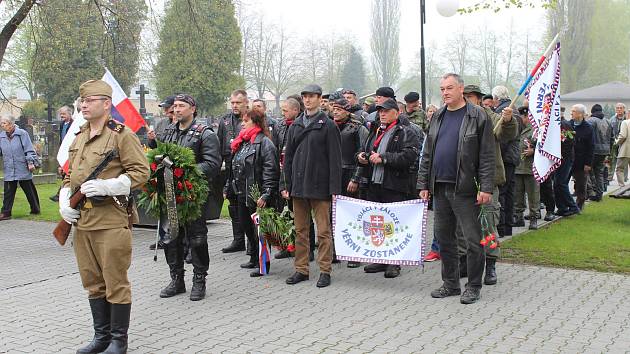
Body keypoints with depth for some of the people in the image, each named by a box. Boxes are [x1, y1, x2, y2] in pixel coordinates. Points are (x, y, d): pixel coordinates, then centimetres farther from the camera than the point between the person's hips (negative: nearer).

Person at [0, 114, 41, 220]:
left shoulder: (22, 134, -6)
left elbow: (29, 149, -5)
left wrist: (30, 162, -9)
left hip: (23, 169, -4)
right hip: (9, 170, 4)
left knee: (29, 190, 7)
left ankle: (35, 209, 20)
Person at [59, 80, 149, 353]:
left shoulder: (122, 135, -7)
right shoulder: (79, 138, 15)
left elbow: (141, 172, -12)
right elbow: (69, 175, 23)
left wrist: (105, 186, -21)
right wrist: (64, 203, 6)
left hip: (111, 221, -7)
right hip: (81, 220, 8)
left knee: (115, 282, 0)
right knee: (92, 282, 14)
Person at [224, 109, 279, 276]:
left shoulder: (264, 142, -11)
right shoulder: (241, 142, 17)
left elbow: (270, 170, -18)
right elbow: (233, 168, 24)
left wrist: (266, 195, -24)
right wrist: (227, 187, 21)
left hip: (257, 196, -9)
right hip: (242, 194, 9)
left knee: (259, 229, -4)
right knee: (247, 228, 15)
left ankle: (263, 264, 4)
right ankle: (254, 259, 27)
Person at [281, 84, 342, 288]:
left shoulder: (328, 126, -3)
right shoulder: (295, 126, 13)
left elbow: (335, 159, -6)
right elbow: (288, 158, 15)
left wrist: (334, 188, -12)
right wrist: (285, 185, 8)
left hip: (319, 187, -5)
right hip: (298, 186, 5)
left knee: (323, 231, -1)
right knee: (300, 231, 10)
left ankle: (325, 271, 7)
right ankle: (301, 269, 18)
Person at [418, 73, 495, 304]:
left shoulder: (477, 117, -5)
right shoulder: (437, 118, 13)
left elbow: (487, 156, -9)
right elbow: (427, 154, 16)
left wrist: (486, 188, -14)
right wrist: (423, 184, 10)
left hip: (464, 189, -6)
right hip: (439, 188, 6)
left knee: (472, 239, -1)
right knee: (444, 238, 12)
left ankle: (473, 287, 10)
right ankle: (451, 284, 24)